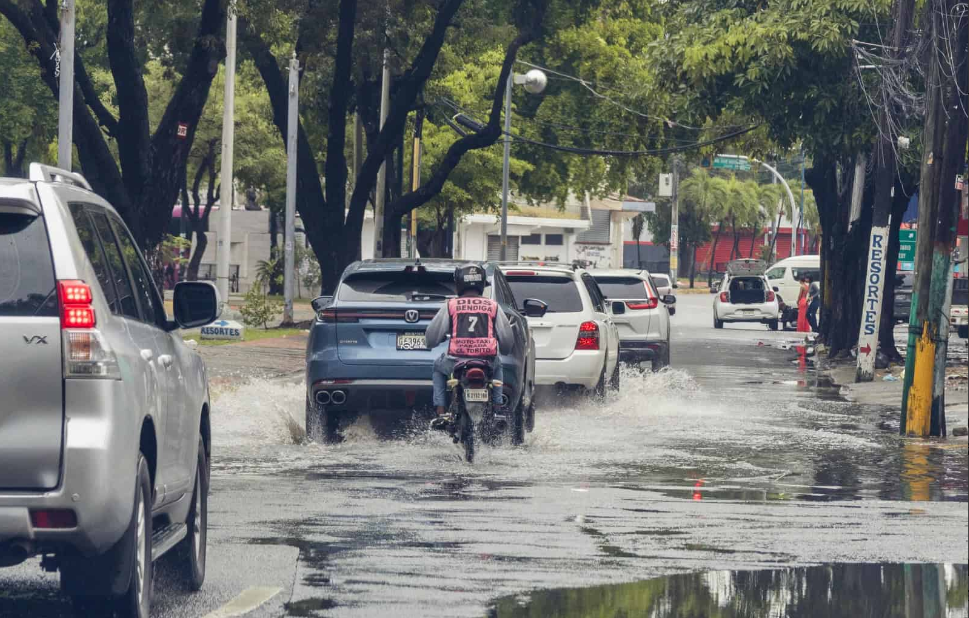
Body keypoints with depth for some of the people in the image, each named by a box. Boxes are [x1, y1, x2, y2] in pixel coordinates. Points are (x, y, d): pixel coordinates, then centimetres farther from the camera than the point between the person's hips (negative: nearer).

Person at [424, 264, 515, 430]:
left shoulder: (451, 306, 2)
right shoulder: (493, 306, 7)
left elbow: (431, 337, 2)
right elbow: (508, 340, 6)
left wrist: (431, 343, 29)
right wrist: (504, 350, 31)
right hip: (487, 364, 2)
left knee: (438, 366, 33)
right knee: (497, 366, 38)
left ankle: (441, 413, 20)